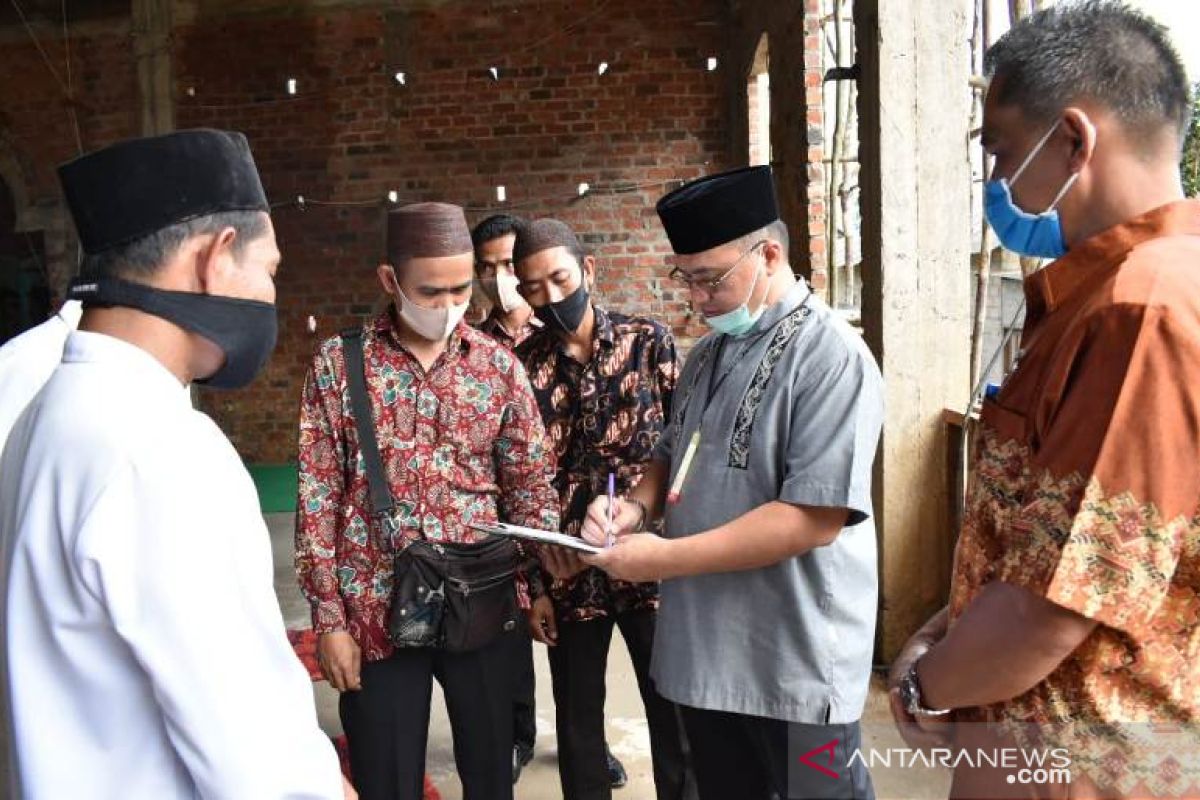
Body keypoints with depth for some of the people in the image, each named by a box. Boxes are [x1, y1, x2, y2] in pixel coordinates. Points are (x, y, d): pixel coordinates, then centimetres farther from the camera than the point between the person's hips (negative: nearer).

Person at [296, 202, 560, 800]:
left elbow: (529, 483, 5)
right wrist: (327, 618, -4)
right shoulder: (339, 363, -3)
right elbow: (318, 498, -2)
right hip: (376, 614, -1)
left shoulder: (498, 364, 2)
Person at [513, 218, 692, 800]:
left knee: (673, 709, 11)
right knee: (577, 719, 15)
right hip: (568, 572, 1)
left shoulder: (649, 341, -3)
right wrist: (533, 587, 1)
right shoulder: (521, 368, 0)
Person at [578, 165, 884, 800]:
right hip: (703, 648, 7)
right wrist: (637, 505, -3)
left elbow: (813, 519, -24)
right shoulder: (707, 354, 9)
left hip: (794, 664, -7)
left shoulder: (831, 356, -17)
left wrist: (665, 559, -22)